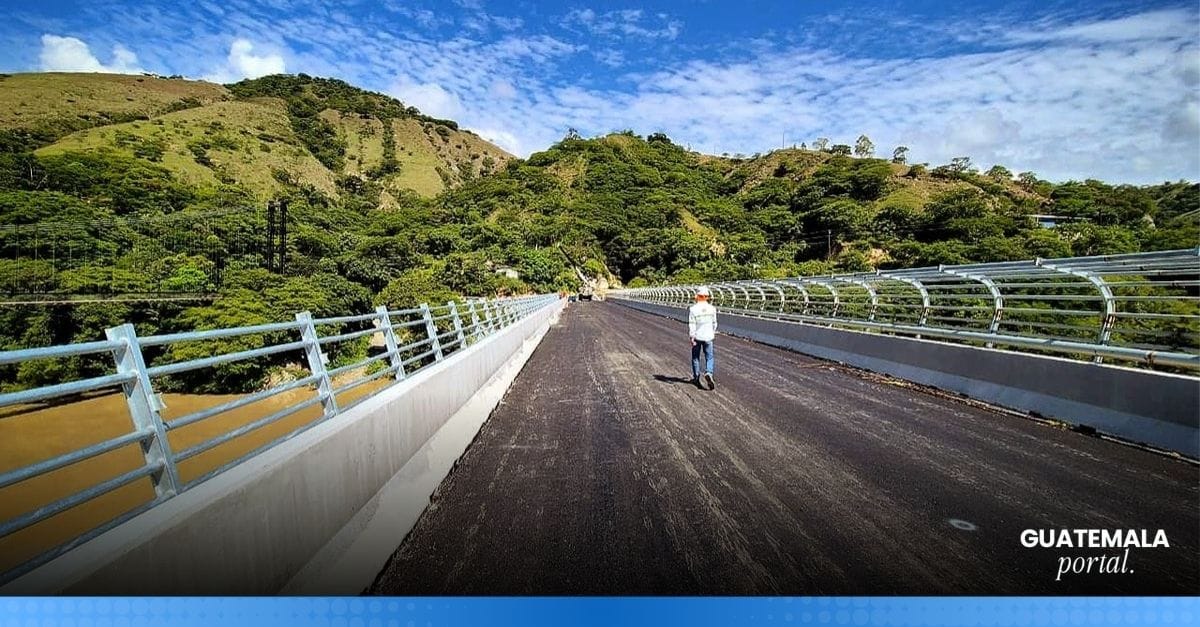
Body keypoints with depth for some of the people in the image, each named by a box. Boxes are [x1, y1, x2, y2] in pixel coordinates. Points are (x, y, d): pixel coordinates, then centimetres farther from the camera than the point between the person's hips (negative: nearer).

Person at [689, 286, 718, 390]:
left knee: (695, 357, 14)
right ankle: (708, 373, -14)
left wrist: (692, 337, -12)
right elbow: (714, 322, 8)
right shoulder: (712, 308, -3)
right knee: (709, 357, 9)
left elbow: (691, 325, -15)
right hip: (708, 336, 1)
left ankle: (696, 377, 22)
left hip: (697, 336, -1)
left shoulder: (693, 309, -13)